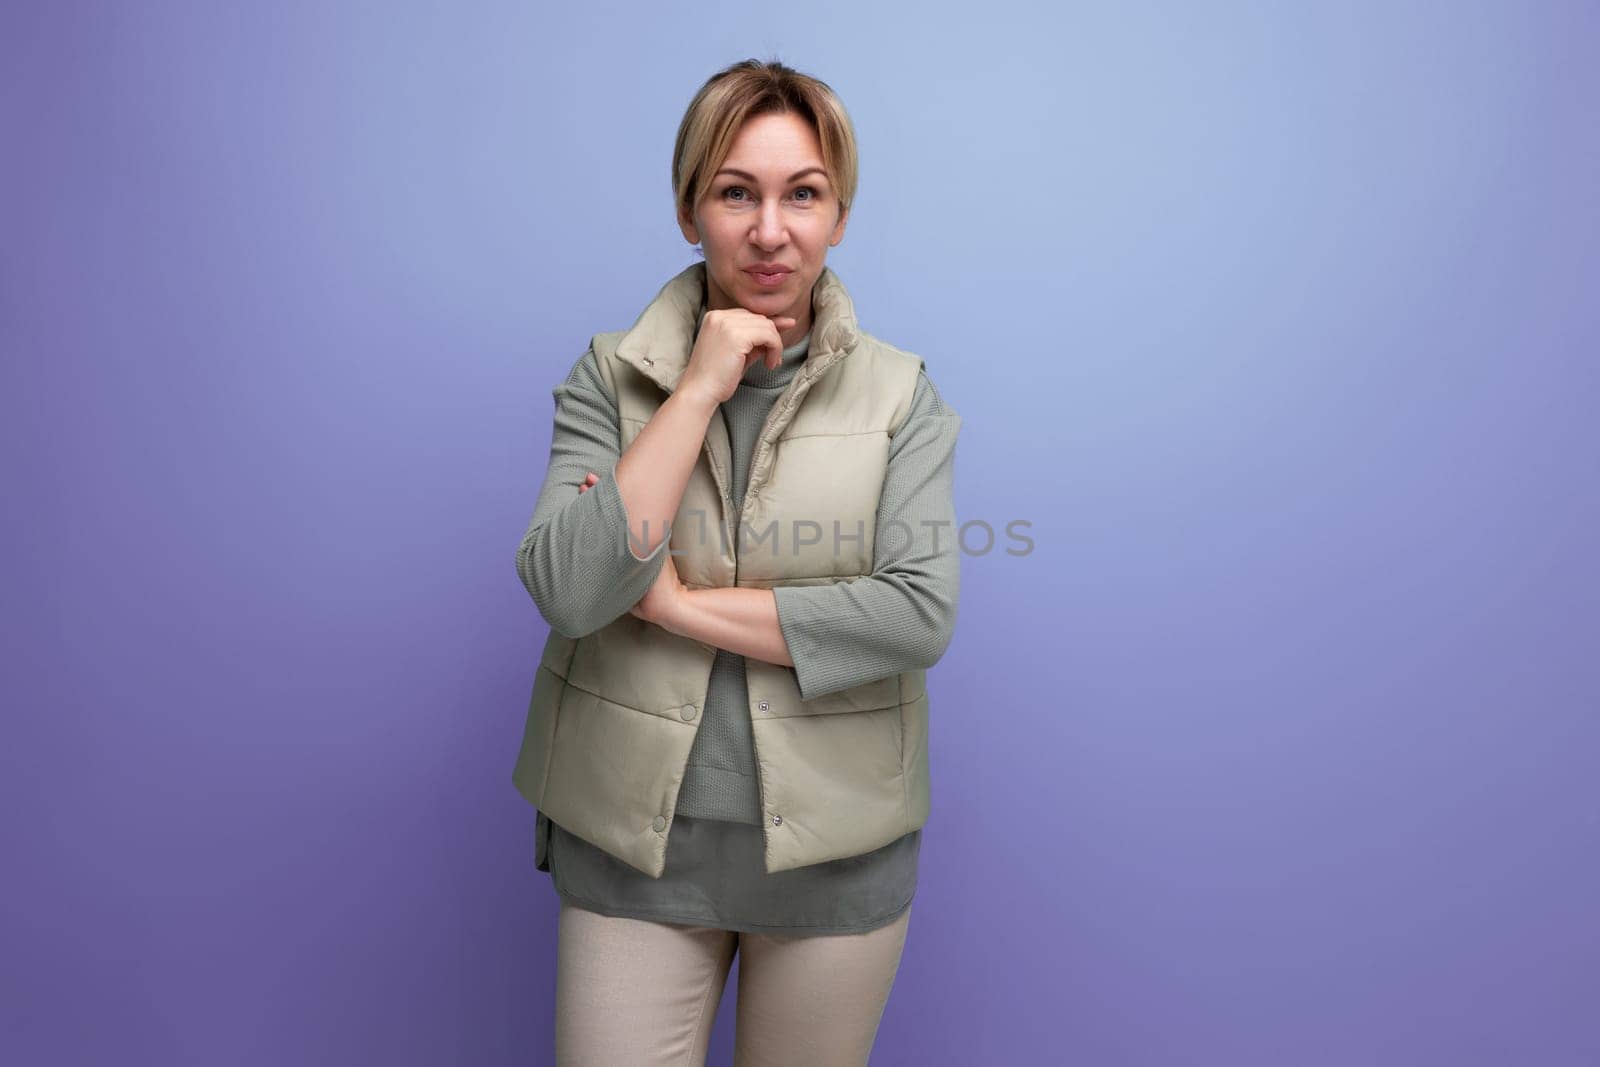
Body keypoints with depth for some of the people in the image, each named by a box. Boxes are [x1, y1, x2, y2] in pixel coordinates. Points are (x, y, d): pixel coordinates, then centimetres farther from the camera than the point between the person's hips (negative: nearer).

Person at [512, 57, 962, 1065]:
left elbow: (922, 614, -15)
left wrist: (682, 602, -16)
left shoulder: (901, 393, -4)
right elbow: (569, 593, -16)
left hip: (836, 850, 1)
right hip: (632, 841, 0)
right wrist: (699, 389, -18)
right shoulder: (610, 376, -3)